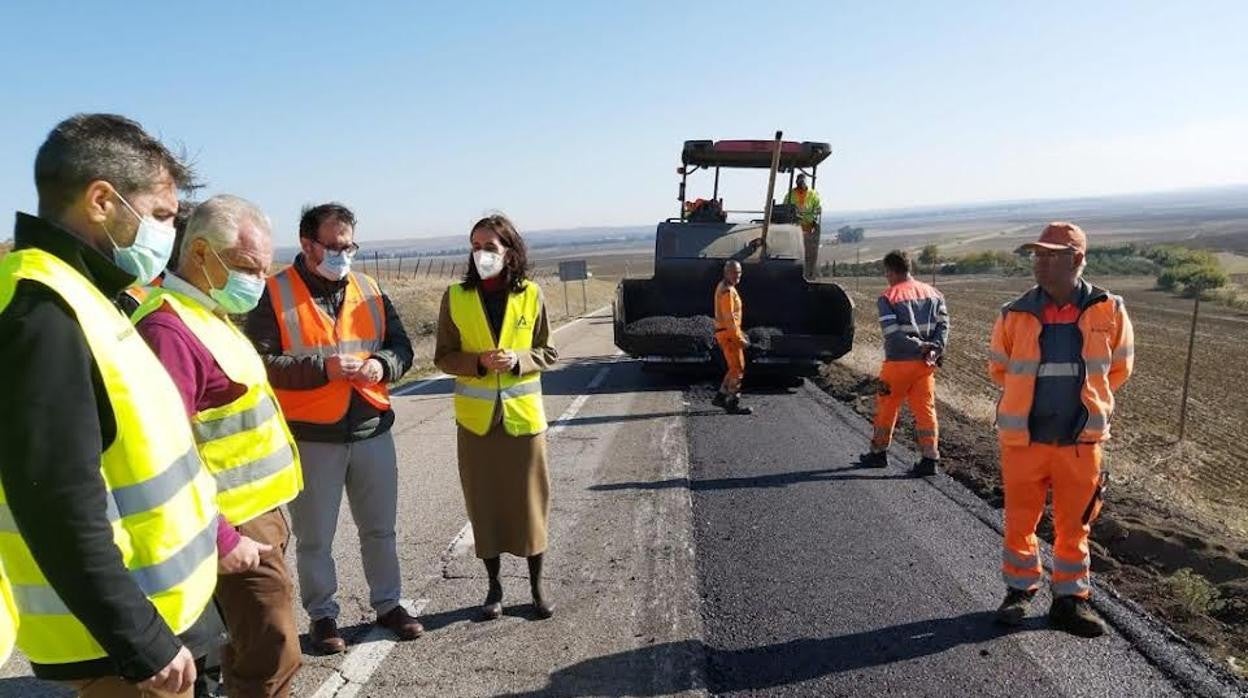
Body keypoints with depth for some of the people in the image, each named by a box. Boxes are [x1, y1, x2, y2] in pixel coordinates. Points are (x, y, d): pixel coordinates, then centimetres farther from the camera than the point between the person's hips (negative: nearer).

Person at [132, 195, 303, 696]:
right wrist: (220, 539, -23)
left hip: (258, 510, 10)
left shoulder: (207, 314, 11)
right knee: (271, 656, -1)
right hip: (237, 523, -10)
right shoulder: (169, 328, -21)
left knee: (252, 644, 22)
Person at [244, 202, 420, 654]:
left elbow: (401, 345, 9)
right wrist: (324, 368, -23)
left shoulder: (369, 290, 7)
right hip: (310, 436, -4)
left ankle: (388, 604, 33)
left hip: (372, 429, 4)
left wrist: (382, 365, -12)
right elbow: (262, 363, -14)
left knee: (380, 527, 16)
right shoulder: (275, 294, -7)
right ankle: (322, 615, 28)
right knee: (314, 537, 10)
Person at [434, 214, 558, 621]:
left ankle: (536, 587, 24)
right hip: (476, 417, 1)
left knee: (530, 500, 7)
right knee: (484, 503, 8)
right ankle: (494, 587, 26)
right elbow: (444, 357, 2)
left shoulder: (530, 295, -3)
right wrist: (479, 362, -17)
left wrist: (517, 360, -17)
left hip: (523, 414, 0)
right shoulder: (456, 297, -2)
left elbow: (548, 353, 3)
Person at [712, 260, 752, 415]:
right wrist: (739, 338, -20)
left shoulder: (723, 287, 16)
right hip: (728, 334, -10)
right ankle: (733, 404, -1)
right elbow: (729, 318, -22)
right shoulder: (728, 291, -16)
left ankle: (720, 397, 21)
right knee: (738, 369, -5)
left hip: (726, 333, 10)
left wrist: (739, 333, 23)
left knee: (735, 368, 16)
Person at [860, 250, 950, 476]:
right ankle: (930, 458, 1)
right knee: (925, 408, 5)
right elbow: (943, 324, 0)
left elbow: (893, 334, -17)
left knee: (887, 407, 11)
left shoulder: (887, 298, -8)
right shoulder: (933, 293, 8)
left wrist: (921, 346, -13)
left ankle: (879, 452, 25)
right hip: (925, 363, 4)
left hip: (898, 362, -4)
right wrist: (935, 349, -9)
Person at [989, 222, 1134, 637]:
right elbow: (999, 368, 11)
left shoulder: (1109, 311, -4)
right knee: (1020, 521, 10)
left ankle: (1070, 598, 27)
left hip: (1081, 440, 0)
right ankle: (1019, 591, 28)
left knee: (1074, 525, 12)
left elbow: (1120, 367, 11)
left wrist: (1087, 402, 13)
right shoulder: (1016, 314, -5)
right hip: (1024, 438, 0)